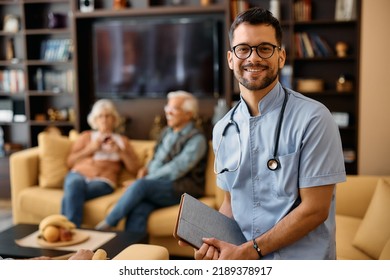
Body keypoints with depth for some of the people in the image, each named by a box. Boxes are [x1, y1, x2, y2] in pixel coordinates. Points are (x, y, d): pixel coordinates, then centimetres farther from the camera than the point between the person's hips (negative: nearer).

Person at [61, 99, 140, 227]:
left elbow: (135, 169, 13)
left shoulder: (122, 140, 23)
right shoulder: (86, 136, 24)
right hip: (79, 174, 1)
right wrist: (90, 149, 1)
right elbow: (70, 162, 14)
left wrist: (120, 151, -1)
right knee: (74, 184, -39)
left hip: (103, 182, -1)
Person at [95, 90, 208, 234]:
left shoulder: (196, 139, -7)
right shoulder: (167, 132, 17)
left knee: (141, 185, -30)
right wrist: (147, 168, 6)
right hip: (156, 186, 6)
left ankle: (105, 225, -18)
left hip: (181, 188, -6)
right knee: (138, 209, -27)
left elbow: (175, 170, -15)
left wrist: (146, 179, -14)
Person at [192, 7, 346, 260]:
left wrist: (249, 251, -13)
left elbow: (315, 209, -11)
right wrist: (213, 241, -4)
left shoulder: (313, 119, -10)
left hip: (299, 258, -4)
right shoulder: (223, 130, 6)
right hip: (240, 256, 5)